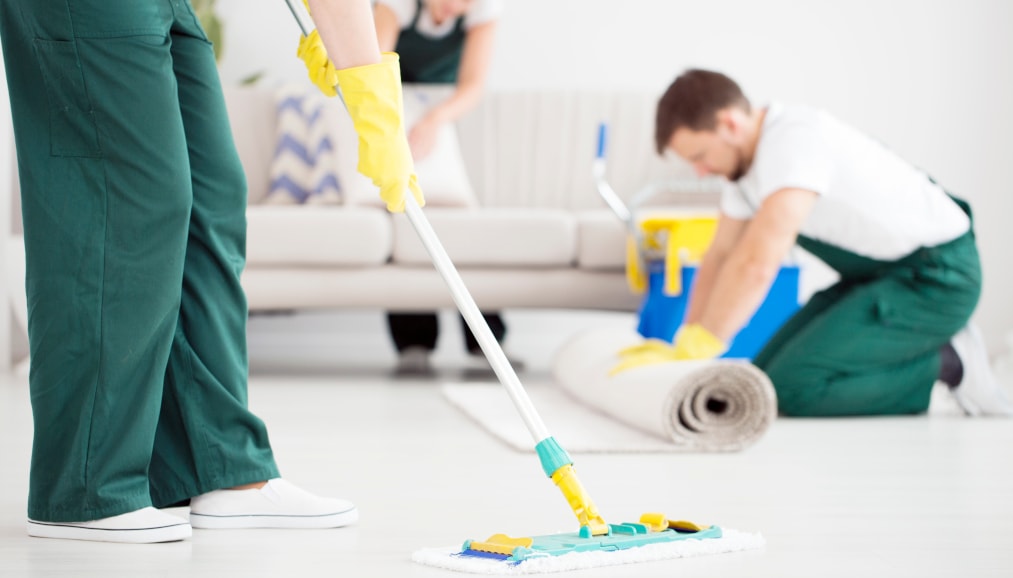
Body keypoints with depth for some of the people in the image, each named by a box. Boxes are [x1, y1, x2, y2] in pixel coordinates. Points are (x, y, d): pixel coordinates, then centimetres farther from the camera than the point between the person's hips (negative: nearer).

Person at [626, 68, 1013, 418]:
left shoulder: (796, 140, -27)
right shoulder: (746, 155, 4)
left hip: (936, 277, -10)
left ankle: (944, 364, -6)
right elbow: (721, 256, 12)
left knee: (790, 388, -21)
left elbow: (758, 264, -37)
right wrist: (683, 345, 1)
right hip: (883, 272, 10)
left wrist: (691, 352, -33)